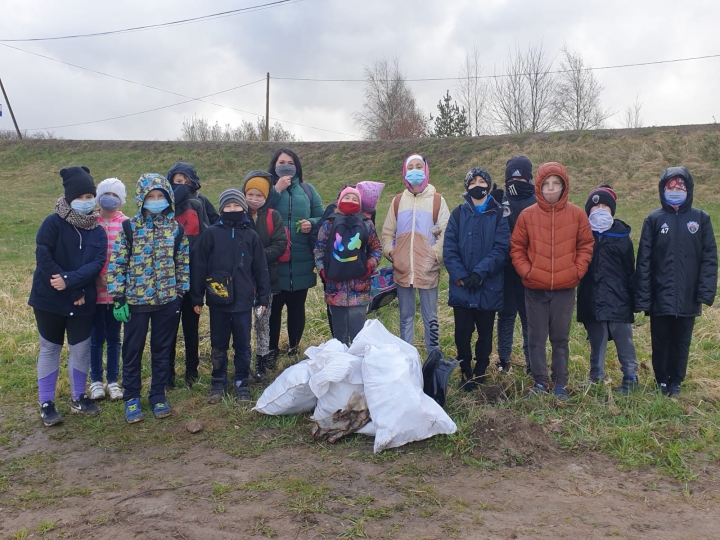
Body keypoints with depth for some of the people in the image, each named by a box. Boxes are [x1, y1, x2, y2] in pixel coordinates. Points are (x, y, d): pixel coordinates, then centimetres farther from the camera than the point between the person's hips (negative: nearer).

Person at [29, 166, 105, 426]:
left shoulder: (98, 231, 2)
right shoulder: (53, 222, -10)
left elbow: (97, 263, -9)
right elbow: (43, 257, -19)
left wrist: (69, 280, -26)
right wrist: (75, 292, -21)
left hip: (82, 301, 3)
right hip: (49, 299, -3)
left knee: (81, 349, 9)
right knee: (50, 349, 9)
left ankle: (78, 398, 27)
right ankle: (46, 404, 20)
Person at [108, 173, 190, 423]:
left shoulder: (176, 228, 1)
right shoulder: (129, 227, -3)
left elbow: (184, 263, 6)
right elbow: (116, 264, -4)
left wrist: (181, 292, 2)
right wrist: (118, 298, -7)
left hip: (167, 300, 1)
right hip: (136, 300, -1)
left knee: (162, 350, 11)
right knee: (132, 350, 8)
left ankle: (158, 395, 25)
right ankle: (131, 397, 23)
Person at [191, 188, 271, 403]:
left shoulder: (251, 235, 3)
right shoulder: (211, 234, 0)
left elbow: (261, 269, 5)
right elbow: (200, 267, 1)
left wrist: (263, 298, 3)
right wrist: (197, 298, 0)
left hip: (243, 301, 0)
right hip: (218, 300, 0)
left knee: (243, 345, 8)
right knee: (218, 345, 11)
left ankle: (242, 385, 21)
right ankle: (218, 384, 25)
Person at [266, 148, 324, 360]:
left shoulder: (307, 189, 12)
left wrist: (312, 223, -10)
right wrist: (276, 190, -13)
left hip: (301, 262, 2)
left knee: (297, 307, 9)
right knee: (273, 306, 1)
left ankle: (294, 348, 26)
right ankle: (272, 350, 17)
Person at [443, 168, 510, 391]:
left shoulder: (498, 214, 2)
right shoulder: (458, 214, 5)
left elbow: (501, 248, -8)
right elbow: (449, 249, -2)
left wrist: (480, 273, -19)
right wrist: (460, 277, -14)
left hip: (489, 287, 0)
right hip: (461, 287, 1)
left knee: (485, 334, 10)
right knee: (462, 333, 5)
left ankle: (480, 373, 26)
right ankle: (465, 373, 23)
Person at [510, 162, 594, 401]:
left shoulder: (577, 214, 0)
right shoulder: (527, 215, -1)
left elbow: (586, 245, 6)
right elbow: (517, 248, 4)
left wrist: (576, 271, -4)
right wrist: (526, 271, -6)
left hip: (565, 289, 0)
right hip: (535, 289, 0)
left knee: (561, 339, 10)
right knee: (536, 338, 7)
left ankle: (560, 384, 21)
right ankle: (540, 382, 19)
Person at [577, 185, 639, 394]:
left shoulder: (621, 235, 3)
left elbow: (629, 269, 5)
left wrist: (632, 296, 2)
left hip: (618, 299, -1)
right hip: (592, 299, 1)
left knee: (623, 339, 3)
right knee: (596, 341, 11)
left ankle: (630, 376, 16)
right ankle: (596, 375, 23)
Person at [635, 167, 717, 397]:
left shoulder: (701, 218, 3)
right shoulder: (654, 219, 0)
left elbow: (709, 258, 1)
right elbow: (644, 261, -4)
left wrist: (706, 292, -9)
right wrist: (642, 298, -9)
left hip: (688, 298, 1)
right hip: (660, 298, -1)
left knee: (681, 342, 11)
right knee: (660, 342, 10)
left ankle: (676, 382, 28)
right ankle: (662, 381, 27)